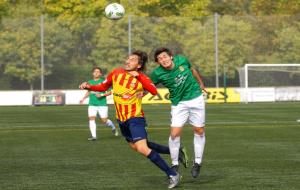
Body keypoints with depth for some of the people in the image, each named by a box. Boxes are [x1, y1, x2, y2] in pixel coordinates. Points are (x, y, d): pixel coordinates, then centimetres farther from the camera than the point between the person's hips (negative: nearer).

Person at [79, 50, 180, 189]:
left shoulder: (141, 78, -15)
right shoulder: (116, 73, 0)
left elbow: (154, 91, -33)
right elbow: (103, 87, 14)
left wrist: (138, 76, -34)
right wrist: (89, 87, -3)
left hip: (135, 118, -7)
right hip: (122, 119, 7)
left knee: (142, 149, -22)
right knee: (135, 146, 20)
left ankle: (172, 175, -13)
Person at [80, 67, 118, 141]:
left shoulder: (103, 82, -3)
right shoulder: (90, 82, 10)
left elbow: (109, 92, -2)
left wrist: (102, 95, -16)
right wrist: (83, 98, 15)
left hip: (102, 104, -3)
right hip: (92, 104, 4)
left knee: (104, 120, -1)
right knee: (91, 119, -11)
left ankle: (113, 128, 29)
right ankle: (93, 136, -7)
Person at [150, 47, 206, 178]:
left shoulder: (181, 60, -9)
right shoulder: (158, 73, -16)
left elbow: (193, 71, 11)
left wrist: (201, 84, 24)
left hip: (196, 98, 2)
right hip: (179, 104, -2)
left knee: (199, 131, 6)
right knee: (174, 133, -13)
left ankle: (197, 162, 20)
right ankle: (175, 164, 4)